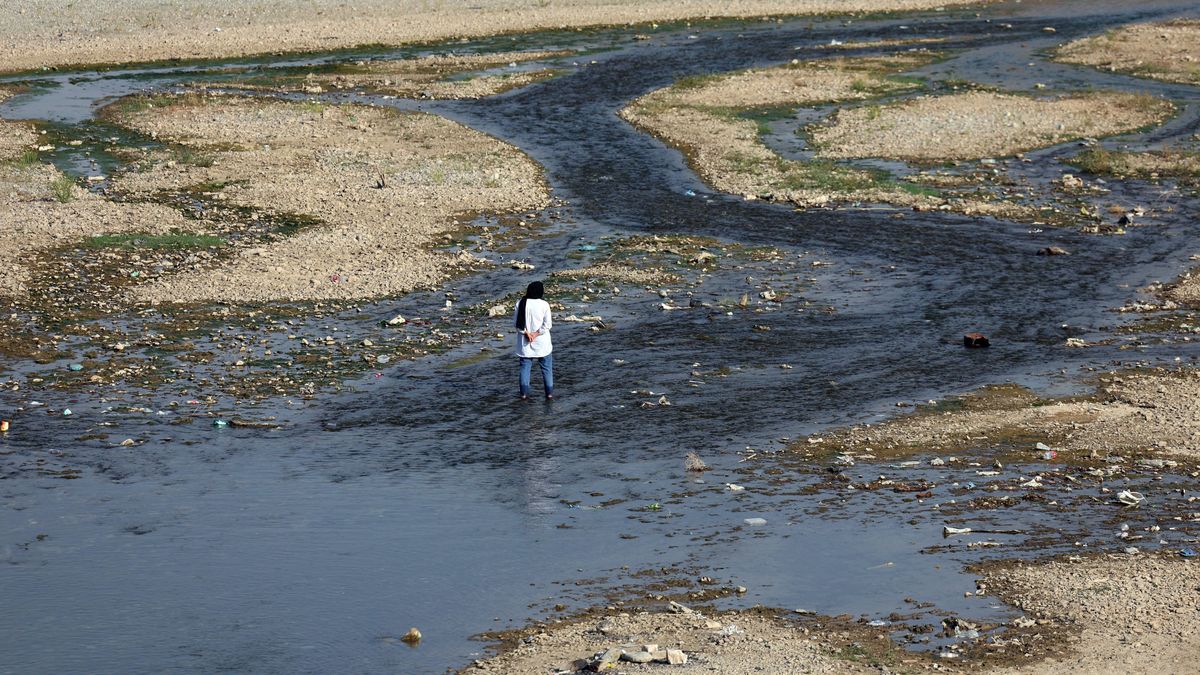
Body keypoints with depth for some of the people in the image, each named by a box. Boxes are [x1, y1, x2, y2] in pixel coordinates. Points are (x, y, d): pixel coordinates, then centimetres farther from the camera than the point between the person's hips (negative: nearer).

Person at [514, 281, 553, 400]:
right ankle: (549, 393, 12)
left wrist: (527, 333, -6)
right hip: (542, 343, -2)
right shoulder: (544, 305, -13)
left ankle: (524, 393, 7)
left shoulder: (521, 304, -5)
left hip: (525, 344, 2)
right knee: (546, 368, 10)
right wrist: (536, 334, -9)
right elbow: (547, 324, -13)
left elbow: (517, 322, -4)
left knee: (525, 367, 10)